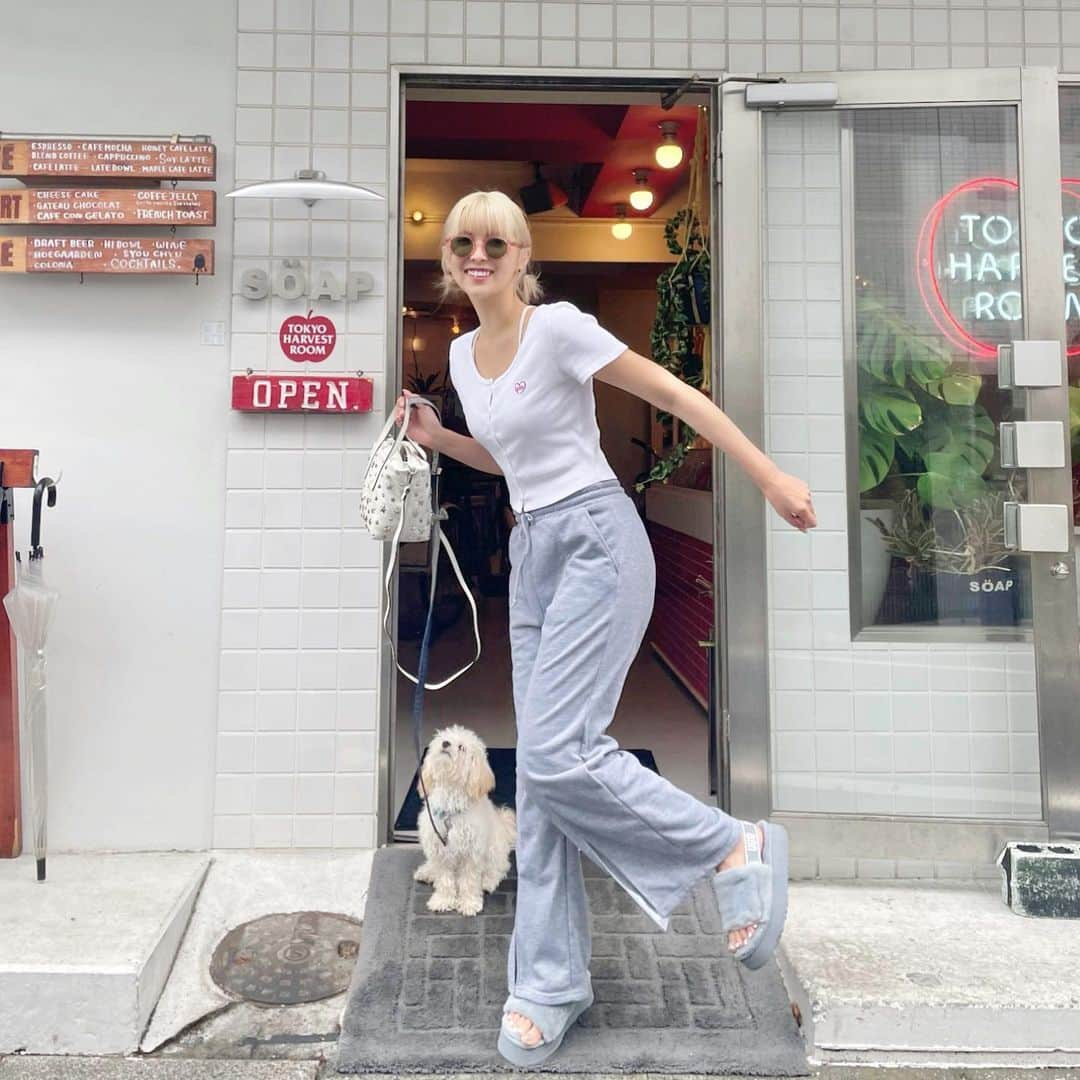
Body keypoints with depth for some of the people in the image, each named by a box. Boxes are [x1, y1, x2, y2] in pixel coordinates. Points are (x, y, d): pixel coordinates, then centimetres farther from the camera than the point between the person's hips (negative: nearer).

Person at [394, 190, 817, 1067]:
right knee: (541, 772, 5)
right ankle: (550, 982, 16)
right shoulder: (461, 353, 13)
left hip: (596, 541, -7)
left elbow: (676, 395, -9)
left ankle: (737, 849, 5)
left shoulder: (558, 328, -9)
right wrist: (436, 436, 10)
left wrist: (772, 477, -11)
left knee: (556, 753, -16)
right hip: (532, 551, 7)